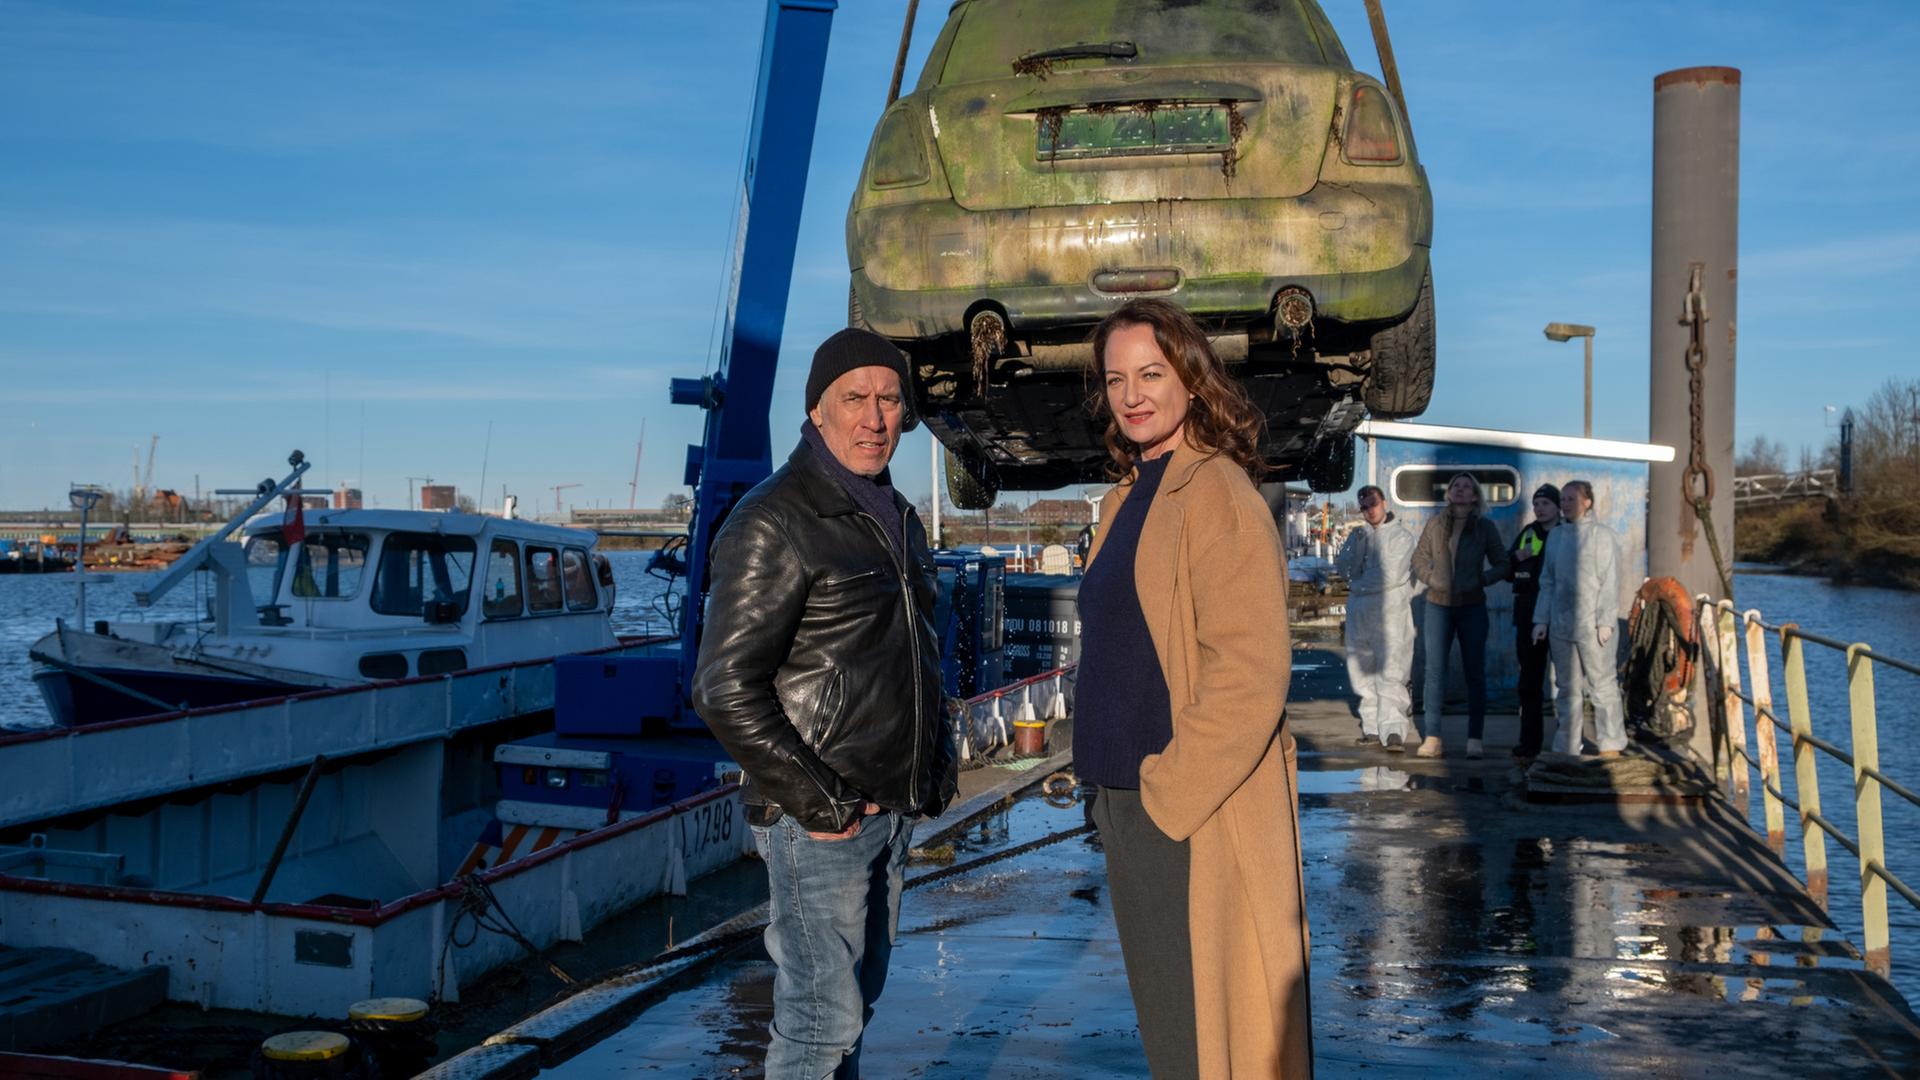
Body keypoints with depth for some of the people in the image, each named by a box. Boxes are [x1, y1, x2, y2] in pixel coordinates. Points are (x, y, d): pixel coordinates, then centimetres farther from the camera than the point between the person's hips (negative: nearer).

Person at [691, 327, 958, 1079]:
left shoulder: (897, 519, 14)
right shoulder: (776, 522, -13)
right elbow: (727, 689, -18)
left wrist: (937, 763, 14)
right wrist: (813, 799, -18)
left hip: (891, 810, 9)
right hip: (820, 820, -8)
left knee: (855, 1002, 17)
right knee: (822, 1016, -6)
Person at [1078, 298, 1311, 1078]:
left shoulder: (1217, 494, -13)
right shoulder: (1126, 499, 12)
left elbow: (1249, 676, -19)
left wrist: (1168, 794, -16)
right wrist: (1117, 795, 11)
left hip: (1198, 813, -8)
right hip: (1130, 805, 8)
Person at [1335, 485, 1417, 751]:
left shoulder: (1400, 535, -3)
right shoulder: (1358, 535, 15)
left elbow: (1390, 577, -10)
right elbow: (1344, 569, 5)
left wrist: (1357, 586, 2)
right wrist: (1358, 543, -7)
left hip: (1390, 611, -6)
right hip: (1358, 611, 6)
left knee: (1390, 672, -12)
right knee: (1363, 672, 7)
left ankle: (1393, 729, -18)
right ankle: (1371, 726, 13)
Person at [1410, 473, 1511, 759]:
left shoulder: (1484, 526, 2)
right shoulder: (1435, 523, 5)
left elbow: (1502, 564, 5)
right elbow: (1419, 558, 11)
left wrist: (1480, 579, -10)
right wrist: (1431, 577, -6)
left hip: (1472, 606, -1)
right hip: (1438, 604, 1)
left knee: (1474, 672, 1)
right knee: (1434, 670, -1)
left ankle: (1475, 739, 6)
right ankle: (1432, 738, 2)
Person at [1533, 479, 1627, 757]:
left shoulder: (1603, 536, -3)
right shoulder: (1556, 536, 13)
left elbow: (1610, 581, -6)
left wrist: (1605, 622, -12)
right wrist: (1541, 619, 10)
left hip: (1591, 626, -5)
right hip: (1560, 626, 5)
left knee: (1602, 686, -3)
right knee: (1567, 688, 10)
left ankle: (1611, 747, 3)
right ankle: (1567, 747, 15)